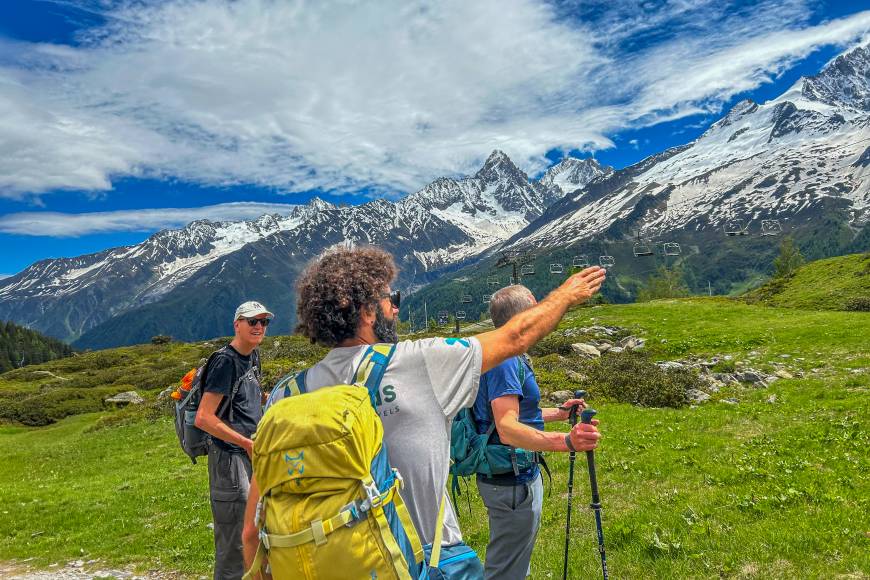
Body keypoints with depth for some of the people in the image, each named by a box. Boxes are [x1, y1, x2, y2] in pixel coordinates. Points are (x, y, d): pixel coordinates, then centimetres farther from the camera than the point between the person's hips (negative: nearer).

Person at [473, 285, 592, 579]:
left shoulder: (509, 357, 9)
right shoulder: (506, 361, -24)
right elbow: (507, 430, -35)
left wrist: (557, 413, 21)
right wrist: (565, 441, -48)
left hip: (512, 478, 10)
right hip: (512, 482, -10)